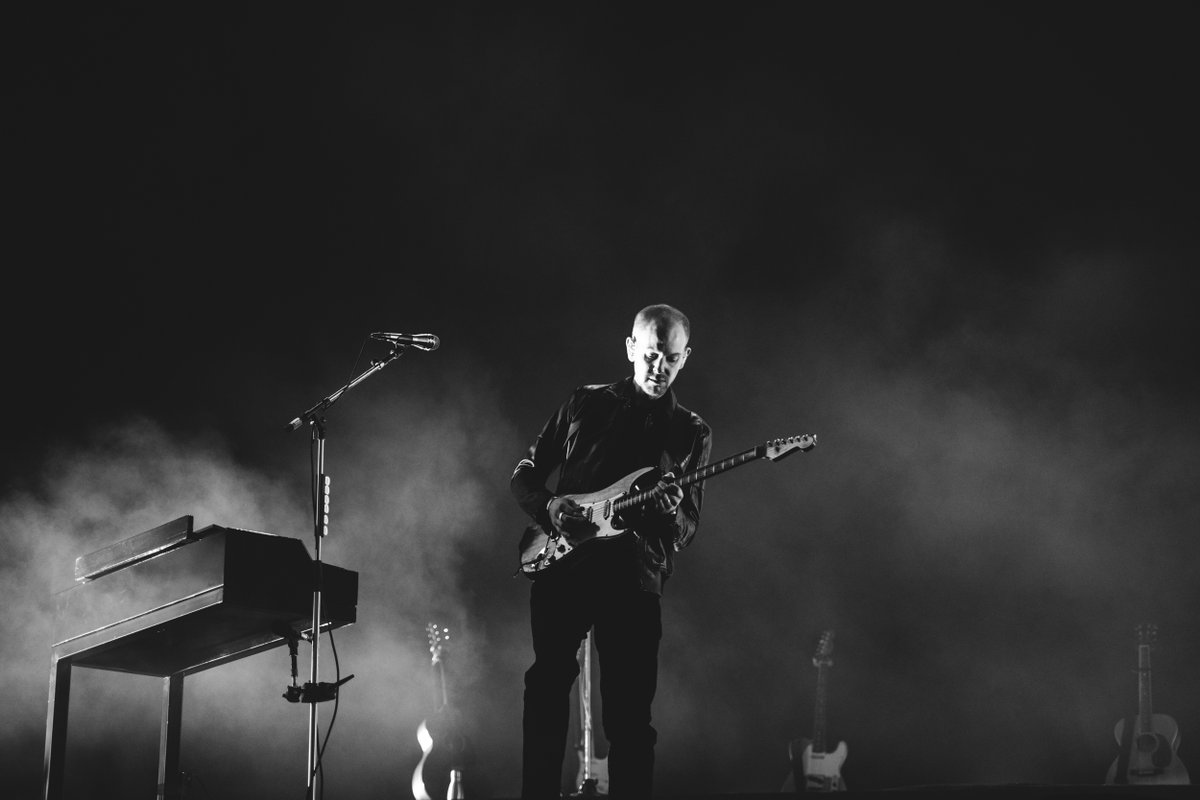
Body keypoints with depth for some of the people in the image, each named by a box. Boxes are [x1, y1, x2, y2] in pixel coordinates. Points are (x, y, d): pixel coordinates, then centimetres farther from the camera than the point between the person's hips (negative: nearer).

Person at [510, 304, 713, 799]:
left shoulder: (691, 435, 11)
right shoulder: (586, 404, 12)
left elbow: (687, 531, 7)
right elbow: (524, 475, 15)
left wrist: (671, 515, -16)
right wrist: (549, 506, -6)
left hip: (633, 580, 0)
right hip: (561, 567, 1)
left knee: (629, 713, -2)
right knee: (546, 689, -4)